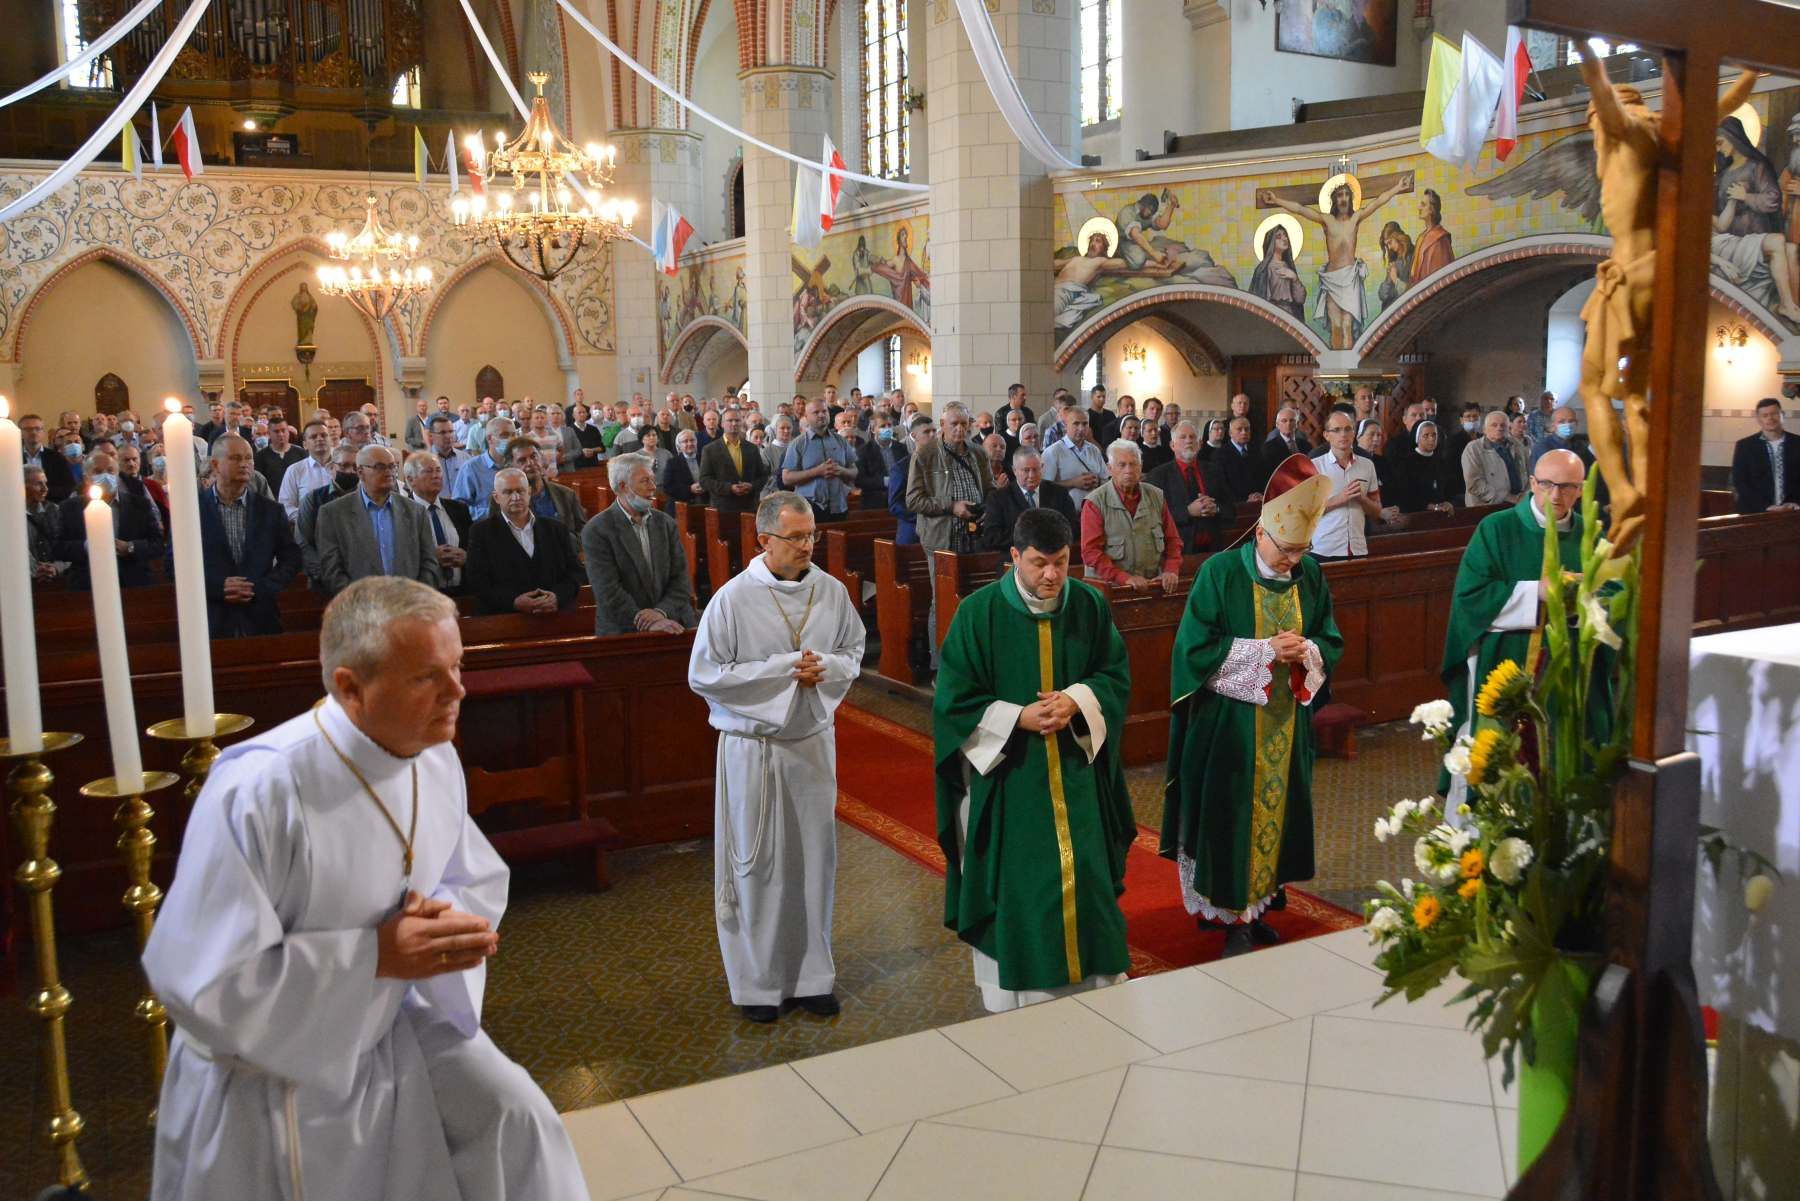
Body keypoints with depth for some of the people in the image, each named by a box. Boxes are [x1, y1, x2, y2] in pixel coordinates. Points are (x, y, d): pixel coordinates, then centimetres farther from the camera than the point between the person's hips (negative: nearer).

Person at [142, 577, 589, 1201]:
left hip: (395, 1021, 5)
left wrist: (448, 926, -17)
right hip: (272, 1060, -5)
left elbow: (477, 882, 6)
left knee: (514, 1118, -4)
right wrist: (374, 955, -28)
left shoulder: (436, 758, -9)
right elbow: (199, 977, -27)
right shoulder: (258, 790, -29)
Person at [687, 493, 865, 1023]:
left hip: (813, 742, 4)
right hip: (753, 747, -3)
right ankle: (757, 980, 21)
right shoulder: (733, 598, -14)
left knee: (813, 857, 11)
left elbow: (853, 651, 11)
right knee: (758, 863, 6)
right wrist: (782, 671, -17)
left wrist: (824, 666, -13)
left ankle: (811, 974, 26)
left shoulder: (832, 591, -2)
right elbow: (703, 676, -12)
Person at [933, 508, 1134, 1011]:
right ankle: (1015, 996, 18)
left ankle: (1095, 985, 22)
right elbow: (955, 701, -8)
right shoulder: (979, 612, -11)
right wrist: (1020, 718, -18)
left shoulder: (1089, 605, -2)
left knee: (1085, 878, 5)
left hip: (1075, 771, 3)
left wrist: (1077, 701, -14)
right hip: (1006, 772, -2)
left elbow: (1116, 674, 6)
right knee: (1015, 888, 3)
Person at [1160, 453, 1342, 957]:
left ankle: (1258, 905, 27)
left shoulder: (1310, 575, 1)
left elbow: (1331, 642, 8)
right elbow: (1196, 649, -14)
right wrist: (1266, 650, -21)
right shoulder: (1221, 573, -12)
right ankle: (1232, 919, 11)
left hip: (1286, 726, 5)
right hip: (1228, 726, -5)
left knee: (1276, 812, 12)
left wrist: (1307, 650, -16)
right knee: (1231, 818, 0)